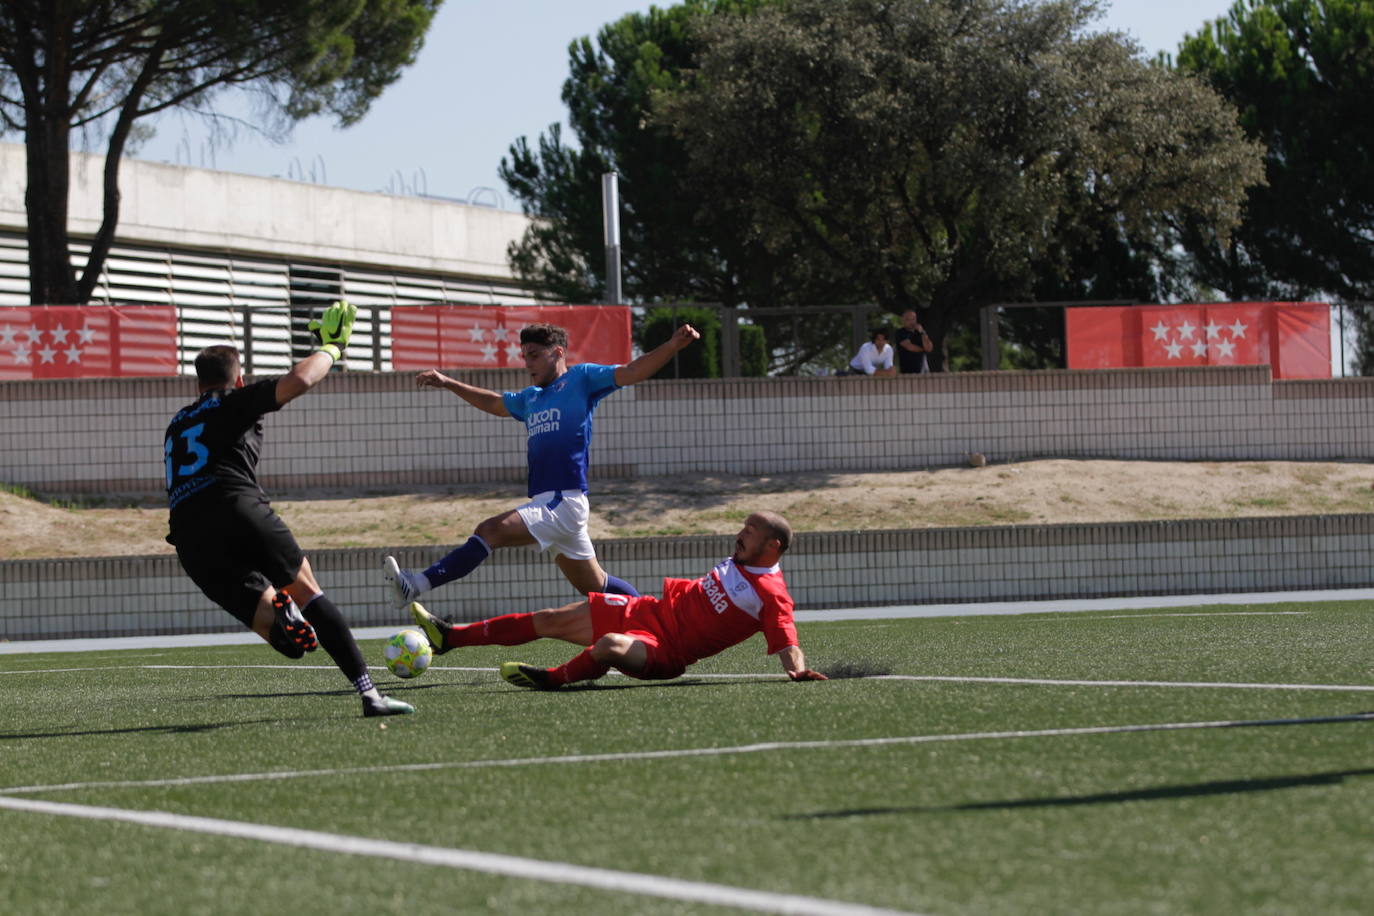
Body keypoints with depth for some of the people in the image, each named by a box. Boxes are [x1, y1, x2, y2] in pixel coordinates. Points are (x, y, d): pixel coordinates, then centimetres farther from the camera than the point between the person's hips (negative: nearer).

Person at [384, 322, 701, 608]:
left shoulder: (581, 379, 2)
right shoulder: (530, 398, 24)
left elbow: (631, 372, -7)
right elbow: (495, 403, 42)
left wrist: (672, 346, -22)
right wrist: (448, 383, 44)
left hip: (565, 500, -9)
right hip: (545, 503, 9)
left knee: (491, 531, -23)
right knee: (595, 587, 13)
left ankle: (417, 585, -31)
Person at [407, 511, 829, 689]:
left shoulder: (772, 596, -14)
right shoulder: (737, 562, 11)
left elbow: (788, 645, -23)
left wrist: (798, 669, -40)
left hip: (665, 651, -8)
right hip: (649, 611, 8)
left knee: (611, 645, -41)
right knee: (551, 620, 9)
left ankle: (550, 679, -17)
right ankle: (449, 637, 17)